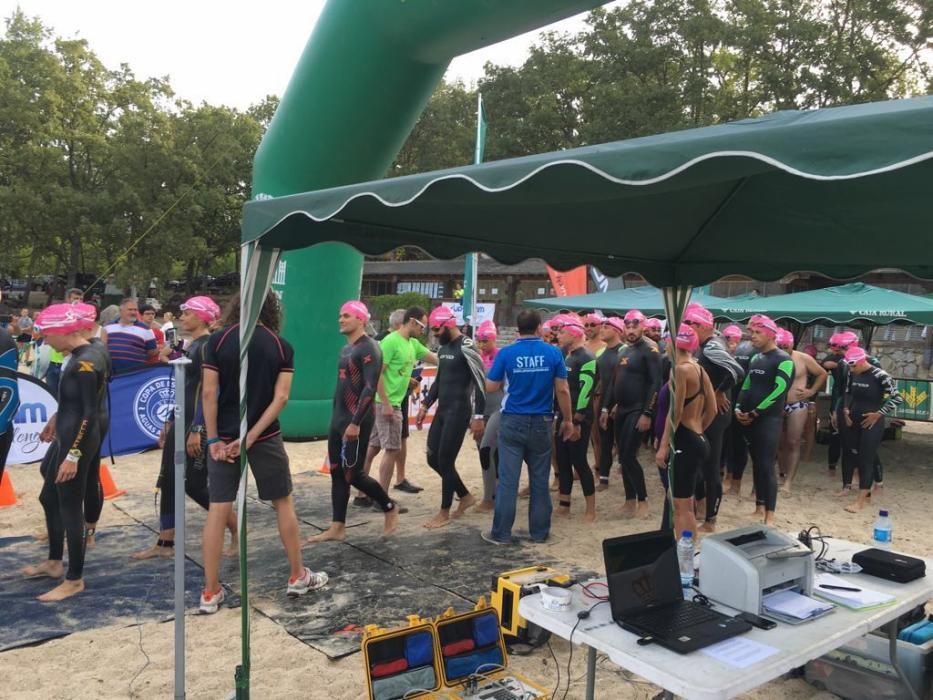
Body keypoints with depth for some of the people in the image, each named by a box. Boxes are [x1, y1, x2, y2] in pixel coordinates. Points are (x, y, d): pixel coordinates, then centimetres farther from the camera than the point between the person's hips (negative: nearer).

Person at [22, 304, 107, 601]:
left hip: (78, 441, -10)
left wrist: (73, 456, -22)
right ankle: (54, 562, 38)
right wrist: (57, 422, 31)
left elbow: (89, 413, -23)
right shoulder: (85, 353, 7)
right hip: (67, 437, 10)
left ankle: (75, 579, 13)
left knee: (70, 507, 0)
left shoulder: (86, 363, -21)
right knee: (49, 498, 22)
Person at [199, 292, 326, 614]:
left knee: (217, 510, 5)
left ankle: (210, 592, 9)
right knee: (283, 503, 13)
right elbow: (280, 397, -11)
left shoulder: (217, 340, -3)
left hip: (224, 437, 1)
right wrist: (250, 437, -11)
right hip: (265, 437, 0)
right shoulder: (282, 346, -3)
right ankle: (297, 576, 23)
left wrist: (213, 439, -6)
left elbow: (208, 393, -9)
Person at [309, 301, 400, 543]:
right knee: (337, 473, 8)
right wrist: (337, 417, 17)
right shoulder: (346, 349, 14)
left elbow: (370, 388, -22)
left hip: (355, 422, -9)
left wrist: (355, 422, -25)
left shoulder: (368, 349, -14)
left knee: (353, 474, -4)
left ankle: (390, 508, 17)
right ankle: (337, 528, 14)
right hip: (338, 419, 9)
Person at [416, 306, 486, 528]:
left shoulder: (466, 347, -15)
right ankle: (466, 496, 27)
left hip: (458, 412, -9)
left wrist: (479, 416, -20)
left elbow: (480, 382, -17)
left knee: (445, 461, -3)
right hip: (442, 410, 9)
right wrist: (426, 405, 17)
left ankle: (444, 513, 12)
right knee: (433, 458, 11)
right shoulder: (443, 347, 12)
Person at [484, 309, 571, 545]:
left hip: (513, 422, -1)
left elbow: (490, 387, 0)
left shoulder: (506, 353, -6)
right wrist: (568, 420, 7)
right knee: (540, 480, 10)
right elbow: (562, 390, -3)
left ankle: (501, 533, 6)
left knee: (508, 479, 2)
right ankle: (539, 532, 18)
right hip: (542, 423, 1)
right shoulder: (553, 353, -4)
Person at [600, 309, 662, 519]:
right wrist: (606, 408, 14)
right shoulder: (623, 350, 14)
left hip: (638, 411, -8)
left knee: (629, 456, -9)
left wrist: (647, 413, -21)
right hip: (621, 410, 8)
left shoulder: (649, 350, -9)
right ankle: (630, 499, 19)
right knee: (623, 456, 9)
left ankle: (642, 499, 5)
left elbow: (655, 383, -16)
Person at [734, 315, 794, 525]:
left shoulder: (783, 360, -9)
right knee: (756, 464, 11)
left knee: (767, 466, -7)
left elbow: (778, 391, -17)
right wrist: (739, 408, 3)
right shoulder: (755, 359, 14)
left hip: (769, 419, -7)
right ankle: (759, 507, 20)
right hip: (750, 419, 7)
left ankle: (770, 515, -3)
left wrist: (754, 413, -15)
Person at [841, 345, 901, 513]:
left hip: (872, 423, -6)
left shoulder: (880, 375, -17)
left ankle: (861, 500, -3)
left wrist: (877, 414, -15)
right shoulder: (852, 374, 1)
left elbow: (896, 397, -16)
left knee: (866, 459, -6)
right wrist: (846, 410, 2)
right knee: (848, 453, 12)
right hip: (853, 421, 6)